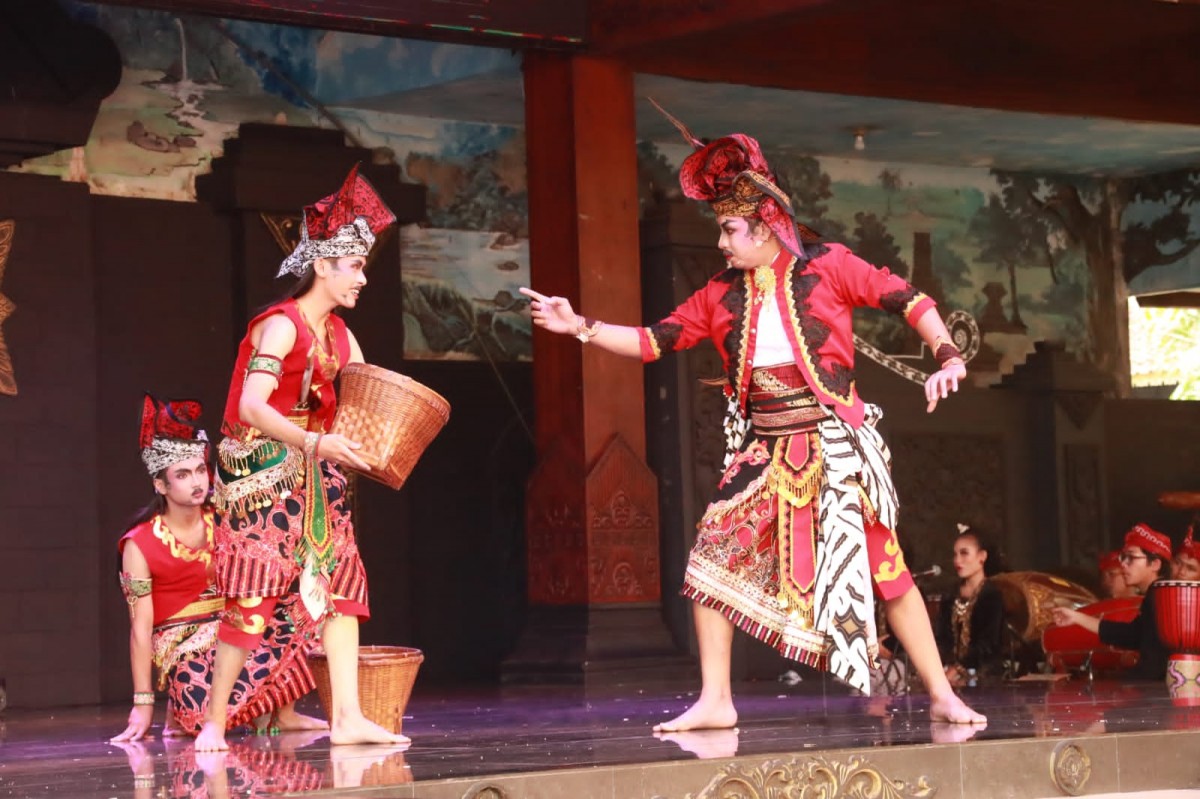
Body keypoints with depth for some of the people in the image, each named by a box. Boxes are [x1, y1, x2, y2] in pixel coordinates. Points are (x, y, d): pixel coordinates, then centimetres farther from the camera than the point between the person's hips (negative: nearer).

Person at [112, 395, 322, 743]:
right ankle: (181, 707, 3)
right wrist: (142, 704, -13)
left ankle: (284, 713, -8)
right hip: (181, 649, -6)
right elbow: (141, 627, -11)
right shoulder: (140, 545, -9)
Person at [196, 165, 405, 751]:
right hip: (261, 475, -8)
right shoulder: (281, 325, -16)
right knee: (253, 594, -8)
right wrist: (315, 443, -39)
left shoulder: (339, 333, 10)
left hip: (311, 479, 8)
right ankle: (214, 723, 2)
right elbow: (252, 406, -27)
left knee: (339, 580, 0)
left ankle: (346, 717, -2)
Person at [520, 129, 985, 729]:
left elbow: (906, 300, -4)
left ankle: (941, 695, 5)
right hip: (764, 450, 5)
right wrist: (581, 328, -1)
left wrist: (947, 358, -16)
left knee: (882, 566, -4)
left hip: (834, 447, -4)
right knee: (712, 561, -5)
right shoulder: (722, 296, 9)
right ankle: (715, 701, 5)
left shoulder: (826, 267, -3)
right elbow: (653, 341, 9)